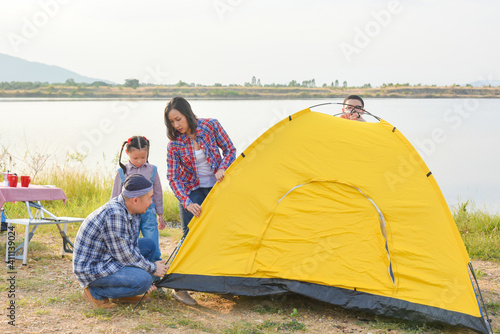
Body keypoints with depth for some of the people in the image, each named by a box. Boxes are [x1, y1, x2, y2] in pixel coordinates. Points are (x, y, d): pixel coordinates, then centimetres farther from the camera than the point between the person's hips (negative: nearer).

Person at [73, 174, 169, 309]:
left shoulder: (132, 211, 1)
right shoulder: (114, 214, -29)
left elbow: (132, 246, 10)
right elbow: (125, 256, -22)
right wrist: (152, 268, -10)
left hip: (107, 257, 10)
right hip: (92, 269, -10)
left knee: (148, 245, 11)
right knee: (143, 281, -22)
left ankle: (120, 294, 12)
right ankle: (95, 292, -5)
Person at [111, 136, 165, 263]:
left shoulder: (152, 170, 4)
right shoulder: (122, 172, 0)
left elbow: (157, 193, 13)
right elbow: (115, 197, 6)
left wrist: (160, 215, 16)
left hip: (148, 214, 1)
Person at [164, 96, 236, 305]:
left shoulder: (211, 125, -12)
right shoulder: (174, 144, -15)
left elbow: (230, 150, -2)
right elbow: (173, 178, -15)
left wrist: (222, 169, -20)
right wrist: (187, 203, -27)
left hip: (216, 188, 2)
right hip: (193, 192, -2)